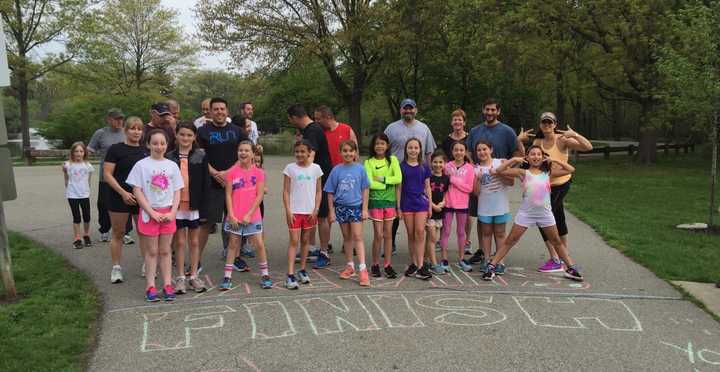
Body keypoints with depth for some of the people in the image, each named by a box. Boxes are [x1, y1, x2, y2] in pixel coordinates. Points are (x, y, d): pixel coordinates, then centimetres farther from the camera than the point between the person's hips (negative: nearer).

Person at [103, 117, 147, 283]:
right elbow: (107, 174, -8)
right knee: (118, 233, 3)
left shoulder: (146, 151, 11)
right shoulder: (116, 149, -3)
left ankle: (147, 265, 18)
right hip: (120, 198, -4)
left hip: (142, 198, 4)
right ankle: (116, 268, 11)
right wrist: (123, 192, -16)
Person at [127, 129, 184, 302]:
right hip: (149, 213, -2)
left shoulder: (172, 166, 4)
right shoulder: (141, 165, -4)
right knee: (152, 251, 4)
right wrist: (153, 213, -12)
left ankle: (167, 285, 13)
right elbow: (137, 192, -7)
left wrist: (172, 213, -8)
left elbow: (177, 192, 5)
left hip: (167, 213, 2)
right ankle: (150, 286, 11)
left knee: (165, 251, 8)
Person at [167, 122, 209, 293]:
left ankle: (194, 276, 17)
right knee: (179, 242, 6)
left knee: (194, 242, 8)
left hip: (195, 205, 0)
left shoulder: (201, 156, 0)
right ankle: (180, 278, 14)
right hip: (176, 205, 1)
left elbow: (205, 183, -1)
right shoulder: (170, 157, 4)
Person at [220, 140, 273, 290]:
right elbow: (228, 195, -2)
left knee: (259, 245, 2)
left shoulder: (259, 173, -1)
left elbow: (259, 195, -5)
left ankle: (265, 275, 14)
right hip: (235, 217, 0)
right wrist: (231, 215, -9)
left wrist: (249, 214, -11)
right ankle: (227, 276, 15)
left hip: (252, 217, 0)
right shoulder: (231, 172, -1)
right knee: (233, 245, 8)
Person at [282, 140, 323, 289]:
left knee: (305, 240, 12)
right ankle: (290, 275, -6)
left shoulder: (315, 168, 2)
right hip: (294, 211, -2)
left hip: (310, 211, 2)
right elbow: (286, 191, -2)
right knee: (294, 241, -5)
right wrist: (288, 211, -9)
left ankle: (302, 270, 25)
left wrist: (316, 209, -3)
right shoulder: (290, 168, -2)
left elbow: (318, 191, 6)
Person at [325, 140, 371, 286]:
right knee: (347, 237, 13)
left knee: (357, 237, -6)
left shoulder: (360, 169, -3)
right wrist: (331, 211, 0)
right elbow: (330, 192, 2)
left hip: (356, 206, -2)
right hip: (341, 207, 2)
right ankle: (350, 266, 25)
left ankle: (362, 269, -7)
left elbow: (365, 190, 1)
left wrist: (365, 209, -3)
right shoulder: (336, 170, -2)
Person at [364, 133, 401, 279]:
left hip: (390, 200, 2)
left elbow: (398, 179, -10)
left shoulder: (393, 160, 2)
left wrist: (382, 179, -15)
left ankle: (388, 264, 17)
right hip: (375, 200, -2)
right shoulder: (369, 162, -2)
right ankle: (375, 265, 14)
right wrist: (387, 184, -11)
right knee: (378, 235, -1)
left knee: (388, 234, 7)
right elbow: (370, 183, -13)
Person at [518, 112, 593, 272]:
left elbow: (588, 147, -21)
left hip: (561, 183, -7)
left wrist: (575, 135, -33)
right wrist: (519, 141, -14)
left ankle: (555, 261, -4)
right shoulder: (538, 142, 3)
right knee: (558, 218, 20)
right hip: (546, 185, 7)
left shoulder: (562, 140, -14)